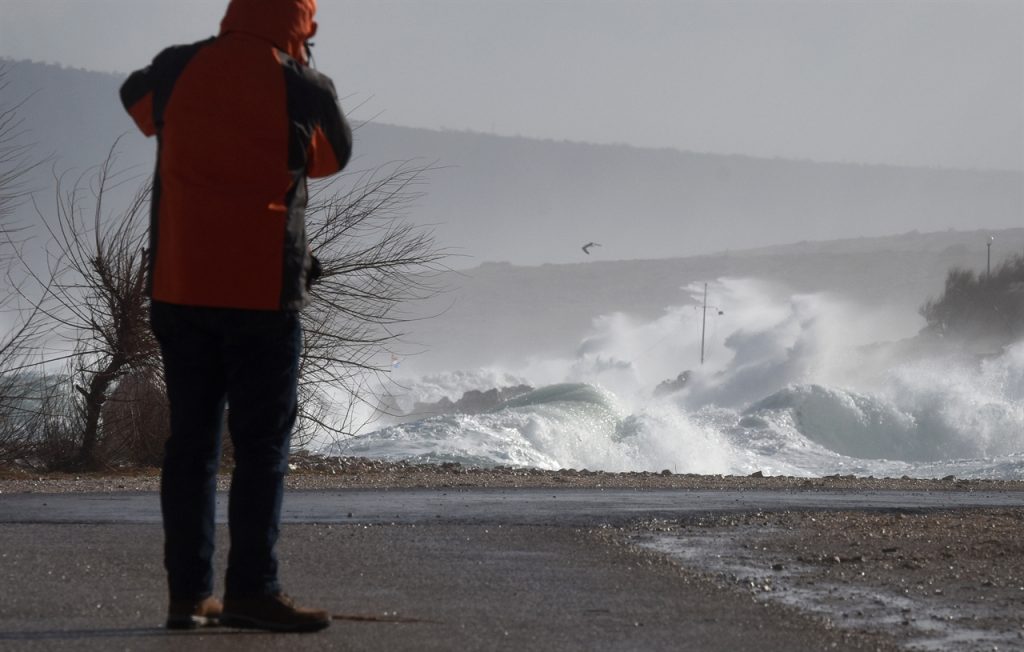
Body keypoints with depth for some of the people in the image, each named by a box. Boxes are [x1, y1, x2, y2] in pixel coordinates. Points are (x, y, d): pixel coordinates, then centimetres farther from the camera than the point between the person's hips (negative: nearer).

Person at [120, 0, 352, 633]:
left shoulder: (178, 70, 2)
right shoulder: (304, 89, -8)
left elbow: (137, 96, 25)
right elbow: (333, 154, 12)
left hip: (179, 289, 4)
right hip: (263, 291, -4)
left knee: (192, 438, 9)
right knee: (263, 442, 0)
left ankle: (189, 592, 8)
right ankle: (251, 591, -5)